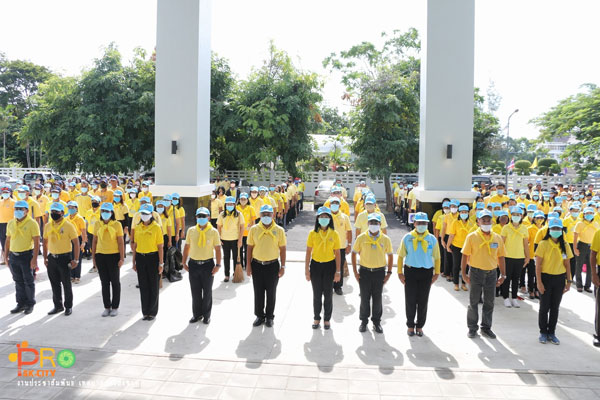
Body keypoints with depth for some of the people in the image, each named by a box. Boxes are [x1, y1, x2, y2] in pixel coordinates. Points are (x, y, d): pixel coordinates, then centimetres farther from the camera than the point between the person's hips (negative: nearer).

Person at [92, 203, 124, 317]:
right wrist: (93, 257, 7)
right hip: (100, 256, 3)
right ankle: (107, 307, 20)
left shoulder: (117, 224, -5)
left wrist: (122, 258, -10)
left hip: (114, 256, -3)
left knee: (115, 282, 6)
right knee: (104, 282, 9)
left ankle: (115, 307, 16)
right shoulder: (97, 224, 5)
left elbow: (121, 242, -6)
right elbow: (95, 241, 10)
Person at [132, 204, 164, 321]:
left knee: (153, 287, 4)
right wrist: (134, 262, 10)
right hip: (140, 258, 4)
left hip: (153, 258, -4)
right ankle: (145, 312, 22)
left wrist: (160, 263, -10)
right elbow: (135, 245, 12)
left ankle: (152, 312, 17)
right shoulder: (138, 228, 7)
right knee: (143, 286, 10)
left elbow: (160, 247, -7)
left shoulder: (156, 227, -6)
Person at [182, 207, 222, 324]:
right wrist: (184, 262, 2)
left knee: (207, 291, 9)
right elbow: (187, 247, 8)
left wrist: (218, 265, -9)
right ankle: (196, 314, 27)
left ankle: (206, 315, 24)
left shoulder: (213, 232, -4)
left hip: (208, 264, -2)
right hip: (193, 264, 2)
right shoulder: (191, 230, 3)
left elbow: (217, 249, -3)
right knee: (195, 291, 11)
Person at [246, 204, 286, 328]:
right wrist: (248, 265, 0)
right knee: (258, 292, 11)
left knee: (271, 293, 10)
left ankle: (269, 317, 26)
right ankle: (259, 316, 28)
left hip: (273, 265, -1)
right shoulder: (254, 229, -2)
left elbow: (282, 249, 0)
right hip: (257, 265, 1)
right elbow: (250, 248, 3)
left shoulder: (279, 230, -4)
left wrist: (283, 266, -2)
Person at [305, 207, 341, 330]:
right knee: (317, 294, 9)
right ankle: (316, 318, 26)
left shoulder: (334, 234, -4)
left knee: (328, 294, 9)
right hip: (315, 265, 0)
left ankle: (327, 319, 26)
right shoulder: (312, 233, -3)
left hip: (329, 266, 0)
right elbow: (308, 252, 0)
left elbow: (337, 254, 0)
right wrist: (306, 269, -3)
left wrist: (338, 271, -3)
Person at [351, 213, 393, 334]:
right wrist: (355, 271, -1)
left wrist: (389, 272, 2)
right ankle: (364, 321, 25)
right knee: (364, 297, 8)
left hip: (379, 272, 1)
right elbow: (354, 253, 3)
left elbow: (390, 255, 7)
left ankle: (376, 321, 25)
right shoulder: (361, 238, -5)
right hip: (364, 271, 0)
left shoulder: (385, 239, -2)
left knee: (378, 298, 9)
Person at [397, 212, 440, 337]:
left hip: (426, 272, 1)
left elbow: (437, 257, 7)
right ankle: (410, 325, 22)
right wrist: (400, 272, -2)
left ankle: (420, 326, 24)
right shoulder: (407, 238, -1)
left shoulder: (432, 239, 2)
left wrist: (436, 273, 2)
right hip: (410, 271, -1)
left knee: (423, 301, 9)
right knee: (410, 300, 5)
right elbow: (401, 256, 2)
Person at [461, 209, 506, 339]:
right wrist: (464, 273, -8)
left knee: (489, 302, 12)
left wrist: (502, 274, 8)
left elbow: (500, 257, 9)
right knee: (474, 302, 7)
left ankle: (486, 327, 27)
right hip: (476, 273, -3)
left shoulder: (498, 238, 4)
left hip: (491, 273, 3)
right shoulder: (472, 237, -6)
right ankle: (472, 328, 20)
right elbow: (465, 255, -5)